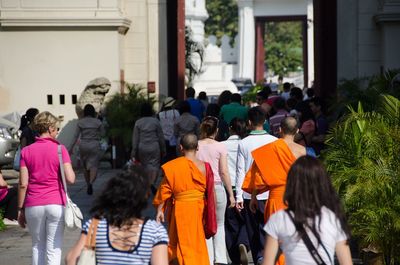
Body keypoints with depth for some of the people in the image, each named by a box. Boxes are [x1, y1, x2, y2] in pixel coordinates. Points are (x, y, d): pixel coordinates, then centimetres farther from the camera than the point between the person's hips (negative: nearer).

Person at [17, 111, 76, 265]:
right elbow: (70, 179, -12)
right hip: (56, 204, -2)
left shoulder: (26, 151, 1)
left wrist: (20, 209, 5)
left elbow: (23, 184, -2)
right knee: (54, 249, 3)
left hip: (33, 206, 2)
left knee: (37, 246, 17)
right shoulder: (60, 149, -5)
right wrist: (70, 170, 10)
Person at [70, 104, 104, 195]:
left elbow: (76, 136, -3)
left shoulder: (80, 122, -1)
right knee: (93, 165, -7)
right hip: (95, 145, -2)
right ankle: (91, 182, -31)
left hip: (83, 146, 2)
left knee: (85, 167, 17)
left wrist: (71, 147, 2)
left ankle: (88, 184, 26)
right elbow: (102, 134, 5)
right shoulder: (98, 122, -2)